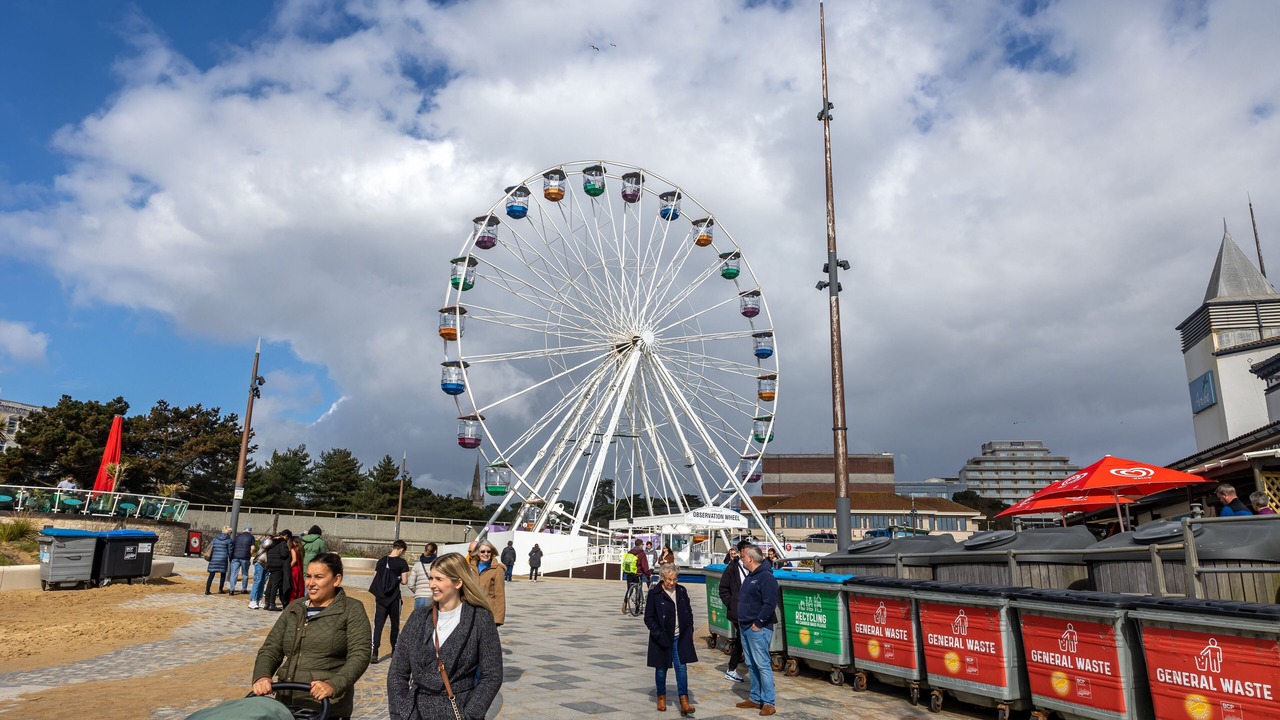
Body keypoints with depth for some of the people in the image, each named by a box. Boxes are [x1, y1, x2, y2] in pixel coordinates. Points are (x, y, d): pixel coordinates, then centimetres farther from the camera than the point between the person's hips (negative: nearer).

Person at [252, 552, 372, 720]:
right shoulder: (294, 609, 13)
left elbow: (359, 656, -11)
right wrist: (262, 676, -10)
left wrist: (334, 685, -26)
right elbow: (270, 649, 10)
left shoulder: (352, 610, -2)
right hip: (286, 705, 5)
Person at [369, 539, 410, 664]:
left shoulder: (381, 561, 5)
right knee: (395, 624, 14)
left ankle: (374, 653, -10)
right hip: (394, 598, -3)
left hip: (380, 597, 3)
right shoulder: (402, 562, -8)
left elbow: (375, 578, 9)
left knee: (378, 625, 0)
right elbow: (404, 581, -12)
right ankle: (394, 650, 26)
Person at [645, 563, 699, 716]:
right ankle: (661, 697, 30)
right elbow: (648, 618, -7)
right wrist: (658, 634, -15)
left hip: (680, 637, 2)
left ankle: (684, 702, -4)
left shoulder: (681, 591, 4)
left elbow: (689, 612, 14)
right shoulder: (654, 593, -9)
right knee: (661, 668, 11)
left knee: (681, 667, -5)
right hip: (662, 638, -2)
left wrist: (689, 630, 3)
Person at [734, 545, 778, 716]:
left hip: (758, 629, -9)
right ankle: (756, 698, 22)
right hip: (745, 627, 9)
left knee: (762, 665, -7)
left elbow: (770, 604, -22)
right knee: (751, 665, 14)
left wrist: (758, 623, -19)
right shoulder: (749, 576, 15)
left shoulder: (766, 577, -15)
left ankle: (769, 702, -1)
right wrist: (741, 621, 14)